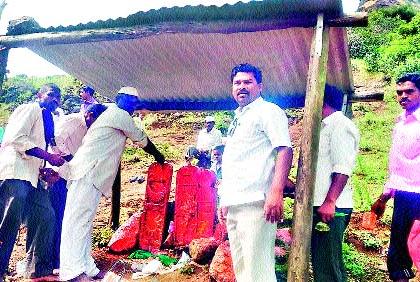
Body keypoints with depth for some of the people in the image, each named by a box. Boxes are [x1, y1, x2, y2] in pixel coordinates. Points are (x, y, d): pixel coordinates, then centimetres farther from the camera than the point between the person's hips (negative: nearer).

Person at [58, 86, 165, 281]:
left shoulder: (110, 113, 27)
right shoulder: (120, 114, -2)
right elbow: (141, 139, 5)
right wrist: (157, 155, 18)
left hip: (90, 174, 10)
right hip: (88, 172, -10)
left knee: (84, 220, 6)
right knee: (79, 218, -15)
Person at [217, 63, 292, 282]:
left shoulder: (267, 111, -1)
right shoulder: (237, 118, 24)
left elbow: (284, 150, -14)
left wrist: (276, 192, -26)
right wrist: (224, 201, 22)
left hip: (254, 203, -9)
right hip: (233, 206, 9)